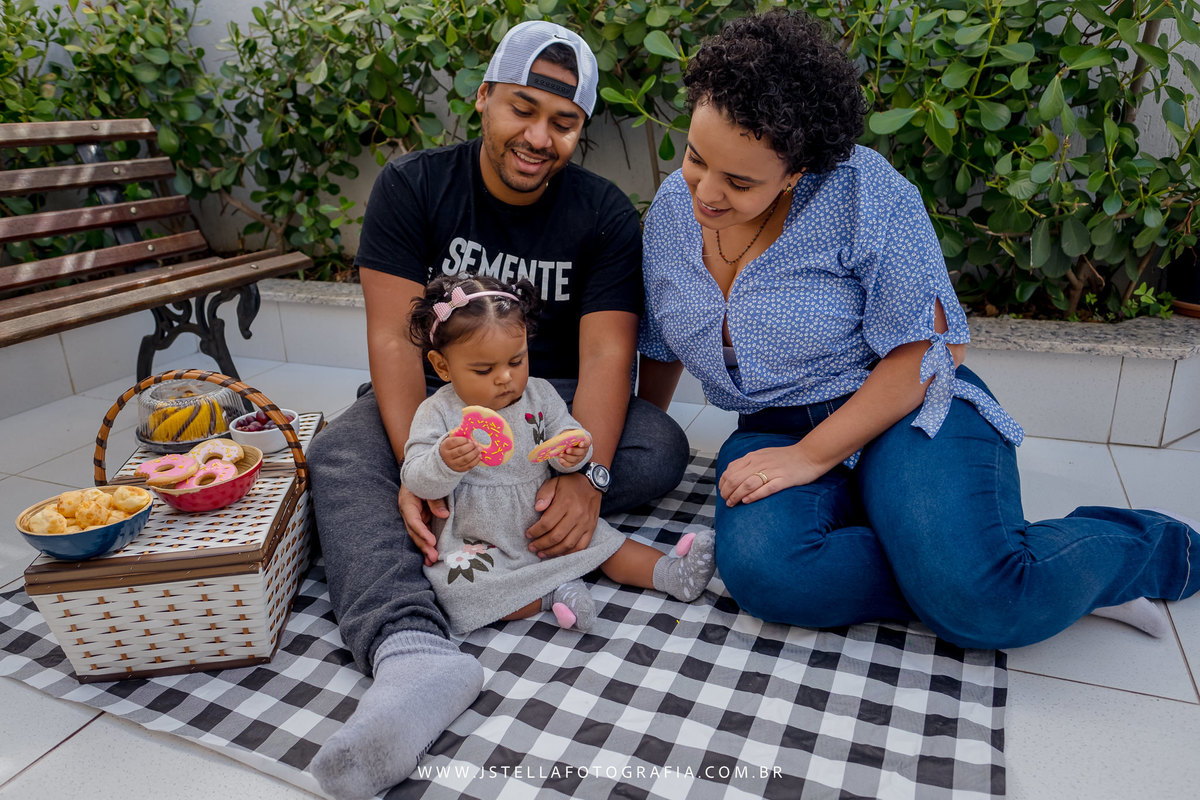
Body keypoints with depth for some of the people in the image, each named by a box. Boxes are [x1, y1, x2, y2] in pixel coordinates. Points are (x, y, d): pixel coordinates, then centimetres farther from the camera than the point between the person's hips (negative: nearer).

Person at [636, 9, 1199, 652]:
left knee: (977, 601, -27)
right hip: (774, 430, 4)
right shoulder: (671, 208, 2)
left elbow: (927, 350, -15)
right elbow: (660, 347, 14)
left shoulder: (863, 192, -15)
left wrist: (811, 457, -19)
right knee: (760, 569, -30)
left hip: (906, 415, -4)